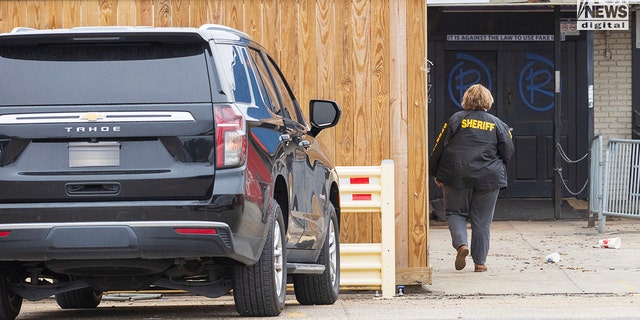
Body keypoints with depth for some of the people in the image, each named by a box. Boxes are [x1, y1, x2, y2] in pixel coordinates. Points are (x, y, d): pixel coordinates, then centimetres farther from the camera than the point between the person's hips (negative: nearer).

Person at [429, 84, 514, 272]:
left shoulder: (456, 119, 0)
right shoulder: (497, 124, 3)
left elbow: (440, 148, -1)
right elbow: (508, 151, 4)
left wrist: (436, 173, 8)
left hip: (456, 177, -1)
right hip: (488, 178, 1)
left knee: (455, 212, 13)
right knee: (482, 221, 7)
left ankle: (461, 244, -12)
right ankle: (480, 262, 8)